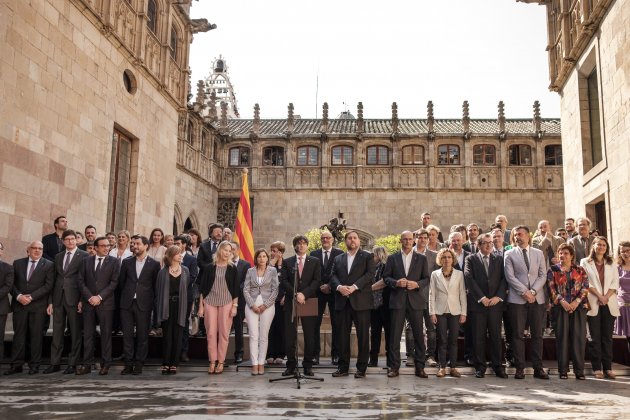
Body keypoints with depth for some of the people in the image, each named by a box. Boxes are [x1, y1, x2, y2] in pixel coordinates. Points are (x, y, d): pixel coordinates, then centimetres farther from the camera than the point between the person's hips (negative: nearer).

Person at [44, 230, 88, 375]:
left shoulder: (84, 256, -1)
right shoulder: (58, 257, 15)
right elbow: (54, 280, 14)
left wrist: (82, 300, -12)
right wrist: (50, 301, 9)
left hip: (74, 299, -5)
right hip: (58, 299, 5)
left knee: (75, 333, 2)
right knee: (57, 332, 8)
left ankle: (72, 364, 9)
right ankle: (55, 363, 15)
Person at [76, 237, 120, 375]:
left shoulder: (114, 262, 3)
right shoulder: (87, 261, 11)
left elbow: (114, 282, -4)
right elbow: (80, 280, 6)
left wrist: (99, 297, -11)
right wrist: (89, 297, -6)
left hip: (105, 303, -2)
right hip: (88, 302, 3)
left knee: (106, 334, 0)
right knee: (88, 334, 5)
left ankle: (105, 365, 7)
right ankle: (87, 364, 11)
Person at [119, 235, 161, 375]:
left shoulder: (154, 264, 1)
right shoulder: (127, 262, 9)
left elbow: (156, 285, 4)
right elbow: (121, 281, 15)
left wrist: (151, 301, 2)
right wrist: (124, 296, 12)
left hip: (144, 304, -3)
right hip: (127, 303, 3)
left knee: (142, 335, 2)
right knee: (127, 334, 4)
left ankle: (139, 364, 10)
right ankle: (128, 364, 11)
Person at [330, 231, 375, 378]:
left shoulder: (367, 257, 7)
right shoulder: (338, 258, 18)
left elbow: (370, 274, -6)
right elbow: (333, 276, 7)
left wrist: (354, 287, -17)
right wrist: (339, 287, -13)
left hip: (360, 301, -3)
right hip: (342, 301, 3)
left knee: (363, 335, -1)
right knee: (343, 335, 5)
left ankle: (361, 368, 7)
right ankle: (343, 367, 13)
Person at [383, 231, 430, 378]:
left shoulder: (421, 258, 9)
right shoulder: (392, 258, 9)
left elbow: (426, 278, 7)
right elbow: (386, 277, 6)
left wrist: (417, 284, -12)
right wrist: (396, 282, -12)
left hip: (415, 300, 0)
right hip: (397, 300, 0)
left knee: (419, 334, 2)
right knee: (395, 335, 1)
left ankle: (419, 367, 12)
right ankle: (394, 367, 8)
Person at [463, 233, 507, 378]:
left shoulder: (499, 259, 13)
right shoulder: (471, 259, 5)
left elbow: (504, 279, 5)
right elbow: (469, 279, -5)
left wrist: (498, 297, -8)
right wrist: (481, 298, -11)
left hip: (496, 303, 2)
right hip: (477, 303, -2)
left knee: (496, 336, 5)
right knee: (478, 337, 2)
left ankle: (497, 366, 12)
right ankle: (480, 367, 10)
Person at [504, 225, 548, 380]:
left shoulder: (538, 253, 12)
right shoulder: (509, 254, 5)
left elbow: (543, 275, 5)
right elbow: (510, 277, -3)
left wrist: (533, 291, -9)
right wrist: (524, 292, -12)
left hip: (537, 299, 2)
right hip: (517, 299, -2)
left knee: (537, 334, 3)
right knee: (518, 335, -1)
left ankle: (538, 368, 10)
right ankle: (519, 368, 5)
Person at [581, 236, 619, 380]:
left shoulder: (612, 264, 15)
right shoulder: (585, 262, 6)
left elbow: (615, 283, 6)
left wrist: (606, 297, -9)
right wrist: (599, 296, -12)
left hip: (609, 303, 3)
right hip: (593, 304, -3)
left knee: (607, 337, 3)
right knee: (595, 337, -1)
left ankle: (608, 368, 6)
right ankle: (597, 368, 1)